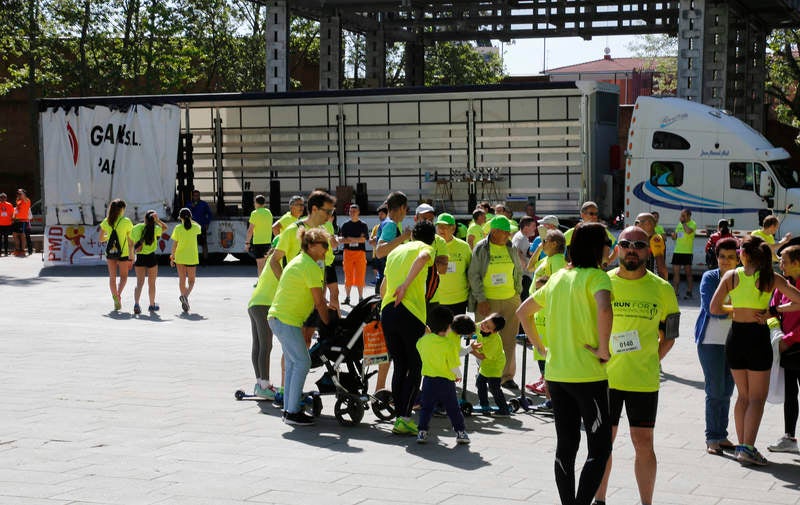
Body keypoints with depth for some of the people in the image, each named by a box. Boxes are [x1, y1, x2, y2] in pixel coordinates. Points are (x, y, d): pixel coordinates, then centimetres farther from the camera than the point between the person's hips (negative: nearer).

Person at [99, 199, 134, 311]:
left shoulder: (106, 222, 1)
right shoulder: (126, 222, -8)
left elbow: (101, 239, 5)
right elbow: (130, 241, -6)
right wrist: (131, 255, 2)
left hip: (110, 252, 3)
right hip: (123, 253, -3)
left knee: (112, 277, 12)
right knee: (123, 276, 12)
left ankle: (115, 298, 6)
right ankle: (118, 294, -12)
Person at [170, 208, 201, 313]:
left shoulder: (177, 228, -8)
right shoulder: (195, 227, -6)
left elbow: (174, 244, -5)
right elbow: (199, 227, 21)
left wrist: (172, 257, 5)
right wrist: (190, 220, 14)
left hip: (180, 257, 0)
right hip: (192, 258, 0)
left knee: (182, 279, 13)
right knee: (191, 280, 9)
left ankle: (183, 296, 13)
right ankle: (186, 295, -17)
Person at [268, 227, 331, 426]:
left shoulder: (300, 261, 17)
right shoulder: (310, 266, -16)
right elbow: (319, 302, -14)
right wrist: (328, 325, -5)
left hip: (279, 317, 11)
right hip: (286, 320, -11)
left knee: (292, 363, 13)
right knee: (302, 362, -9)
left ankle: (289, 409, 17)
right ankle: (293, 412, -8)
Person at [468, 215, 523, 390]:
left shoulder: (511, 248, 7)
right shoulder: (481, 249, -5)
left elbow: (518, 271, 19)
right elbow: (473, 275, -5)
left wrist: (518, 293, 12)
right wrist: (481, 300, -9)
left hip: (511, 300, 4)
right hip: (488, 301, -4)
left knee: (509, 340, 6)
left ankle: (507, 376, 15)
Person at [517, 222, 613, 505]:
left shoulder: (557, 278, 12)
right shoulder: (596, 276, -10)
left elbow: (522, 312, 20)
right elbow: (604, 309, -30)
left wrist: (540, 347, 20)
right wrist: (603, 349, -19)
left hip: (555, 374, 7)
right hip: (587, 374, -7)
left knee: (565, 447, 14)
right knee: (599, 449, -1)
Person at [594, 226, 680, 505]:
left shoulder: (662, 289, -1)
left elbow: (669, 336, 8)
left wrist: (649, 362, 1)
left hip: (644, 380, -1)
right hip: (605, 377, 1)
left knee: (643, 442, 4)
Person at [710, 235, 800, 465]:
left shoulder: (731, 276, -2)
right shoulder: (770, 278, -6)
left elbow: (714, 308, -4)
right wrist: (776, 310, 3)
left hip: (735, 336, 3)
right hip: (758, 336, -3)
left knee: (743, 395, 16)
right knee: (757, 397, 3)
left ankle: (742, 445, 16)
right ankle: (747, 448, -7)